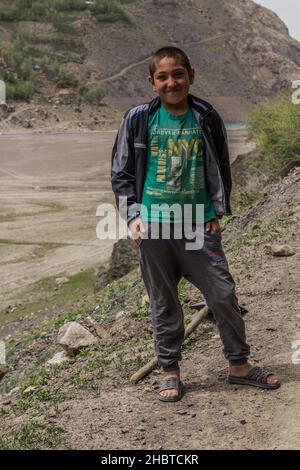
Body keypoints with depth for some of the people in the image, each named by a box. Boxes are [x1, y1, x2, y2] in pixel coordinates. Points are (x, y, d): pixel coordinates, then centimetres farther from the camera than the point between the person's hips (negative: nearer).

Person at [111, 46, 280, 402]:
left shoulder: (206, 118, 2)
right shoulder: (139, 119, -2)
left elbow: (220, 168, 10)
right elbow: (121, 173, 3)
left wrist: (218, 212, 3)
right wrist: (133, 216, -7)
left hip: (199, 223, 1)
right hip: (154, 225, -1)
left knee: (223, 293, 3)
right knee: (163, 304, 8)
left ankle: (239, 365, 21)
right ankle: (170, 372, 23)